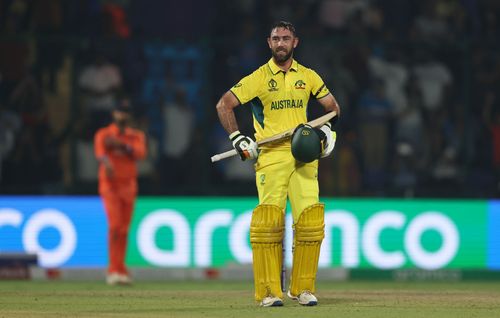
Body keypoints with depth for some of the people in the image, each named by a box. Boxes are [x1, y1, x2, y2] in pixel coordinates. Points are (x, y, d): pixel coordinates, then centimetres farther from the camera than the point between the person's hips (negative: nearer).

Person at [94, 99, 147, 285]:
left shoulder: (137, 136, 10)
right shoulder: (103, 135, -1)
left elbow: (140, 153, -12)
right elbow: (100, 151, -24)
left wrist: (120, 145, -26)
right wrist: (106, 162, -47)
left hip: (129, 186, 4)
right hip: (109, 186, -4)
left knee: (123, 230, 5)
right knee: (115, 226, -16)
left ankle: (115, 271, 13)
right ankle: (117, 270, -18)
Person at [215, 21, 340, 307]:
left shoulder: (308, 77, 13)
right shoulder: (258, 78, 2)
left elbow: (332, 105, 25)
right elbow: (224, 105, 2)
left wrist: (327, 130, 7)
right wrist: (238, 140, -6)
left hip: (304, 156, 3)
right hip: (271, 155, -3)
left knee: (310, 219, -6)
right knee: (269, 220, -13)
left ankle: (303, 288, 4)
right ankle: (269, 291, -9)